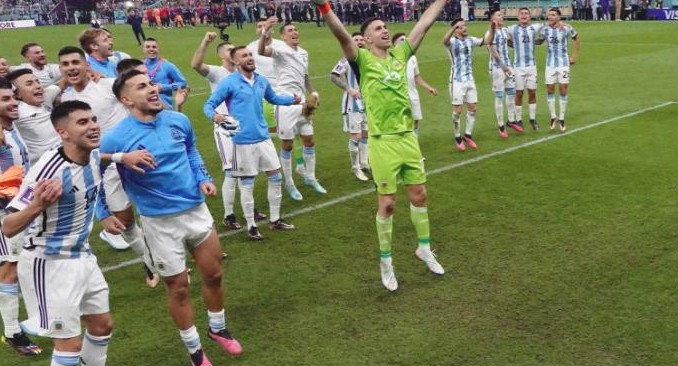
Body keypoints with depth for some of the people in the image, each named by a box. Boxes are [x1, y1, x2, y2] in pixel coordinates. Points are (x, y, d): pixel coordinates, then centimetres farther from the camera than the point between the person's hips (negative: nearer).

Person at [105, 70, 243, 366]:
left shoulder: (178, 120, -3)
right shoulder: (116, 139, -17)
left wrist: (203, 178, 4)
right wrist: (104, 215, -6)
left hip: (197, 210, 5)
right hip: (160, 221, -4)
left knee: (214, 275, 15)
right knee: (178, 288, 6)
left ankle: (218, 330, 43)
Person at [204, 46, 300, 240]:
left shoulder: (261, 81, 8)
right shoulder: (228, 83, -10)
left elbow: (273, 98, 26)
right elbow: (209, 104, -7)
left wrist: (292, 99, 9)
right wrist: (214, 115, -30)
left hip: (264, 137, 6)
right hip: (243, 140, -6)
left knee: (276, 176, 10)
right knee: (247, 183, 2)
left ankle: (275, 220, 25)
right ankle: (251, 225, 15)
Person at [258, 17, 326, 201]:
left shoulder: (304, 53, 12)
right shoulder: (280, 50, -11)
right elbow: (262, 51, -33)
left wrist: (313, 92, 11)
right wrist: (265, 33, -51)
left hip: (302, 101, 7)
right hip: (285, 102, -7)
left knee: (309, 140, 13)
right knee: (287, 145, 2)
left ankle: (310, 177, 30)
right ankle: (289, 184, 15)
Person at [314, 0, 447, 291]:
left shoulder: (400, 54, 8)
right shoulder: (363, 60, -7)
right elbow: (342, 36, -25)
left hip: (408, 137, 5)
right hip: (383, 142, -5)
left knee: (419, 195, 15)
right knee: (387, 204, 3)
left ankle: (424, 249, 35)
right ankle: (386, 262, 21)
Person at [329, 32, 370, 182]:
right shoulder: (347, 60, -12)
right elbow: (333, 76, -21)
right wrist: (349, 89, -28)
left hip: (367, 103, 7)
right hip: (353, 103, -7)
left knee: (365, 134, 15)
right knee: (356, 136, -4)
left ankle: (364, 164, 28)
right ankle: (356, 168, 10)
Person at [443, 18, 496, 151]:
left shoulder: (470, 40, 7)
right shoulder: (452, 41, -10)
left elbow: (487, 41, 7)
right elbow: (444, 41, -34)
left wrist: (492, 29, -12)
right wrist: (454, 28, -53)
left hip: (470, 79, 5)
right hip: (457, 80, -5)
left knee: (472, 108, 7)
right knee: (458, 110, -3)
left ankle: (468, 135, 21)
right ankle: (458, 137, 11)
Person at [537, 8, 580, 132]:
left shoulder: (567, 28, -7)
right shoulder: (545, 29, -4)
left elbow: (577, 39, 9)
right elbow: (539, 41, 10)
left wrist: (574, 56, 8)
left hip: (563, 63, -1)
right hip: (550, 64, 1)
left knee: (563, 90, 0)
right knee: (550, 89, 1)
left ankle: (561, 119, 9)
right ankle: (553, 117, 16)